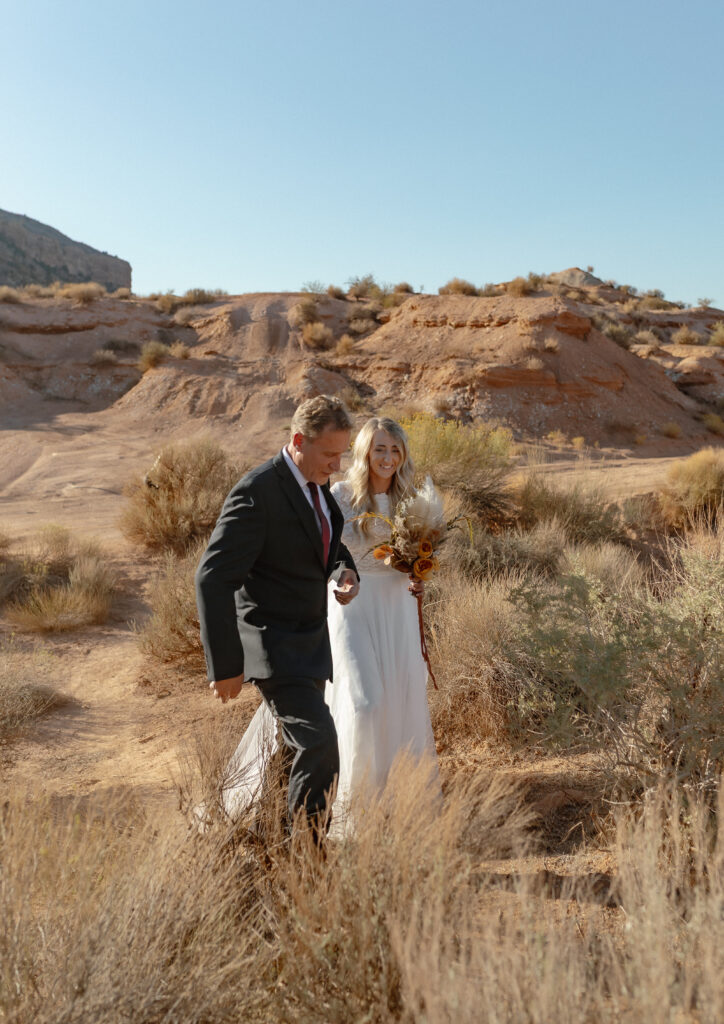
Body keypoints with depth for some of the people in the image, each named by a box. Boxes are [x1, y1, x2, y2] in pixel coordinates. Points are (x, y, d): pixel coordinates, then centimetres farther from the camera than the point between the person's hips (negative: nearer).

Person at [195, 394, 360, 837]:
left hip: (311, 639, 9)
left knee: (299, 746, 19)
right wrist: (224, 663, -22)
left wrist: (345, 573, -4)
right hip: (274, 645, -9)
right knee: (319, 743, -16)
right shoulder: (257, 492, -21)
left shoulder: (317, 484, 6)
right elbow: (213, 578, -22)